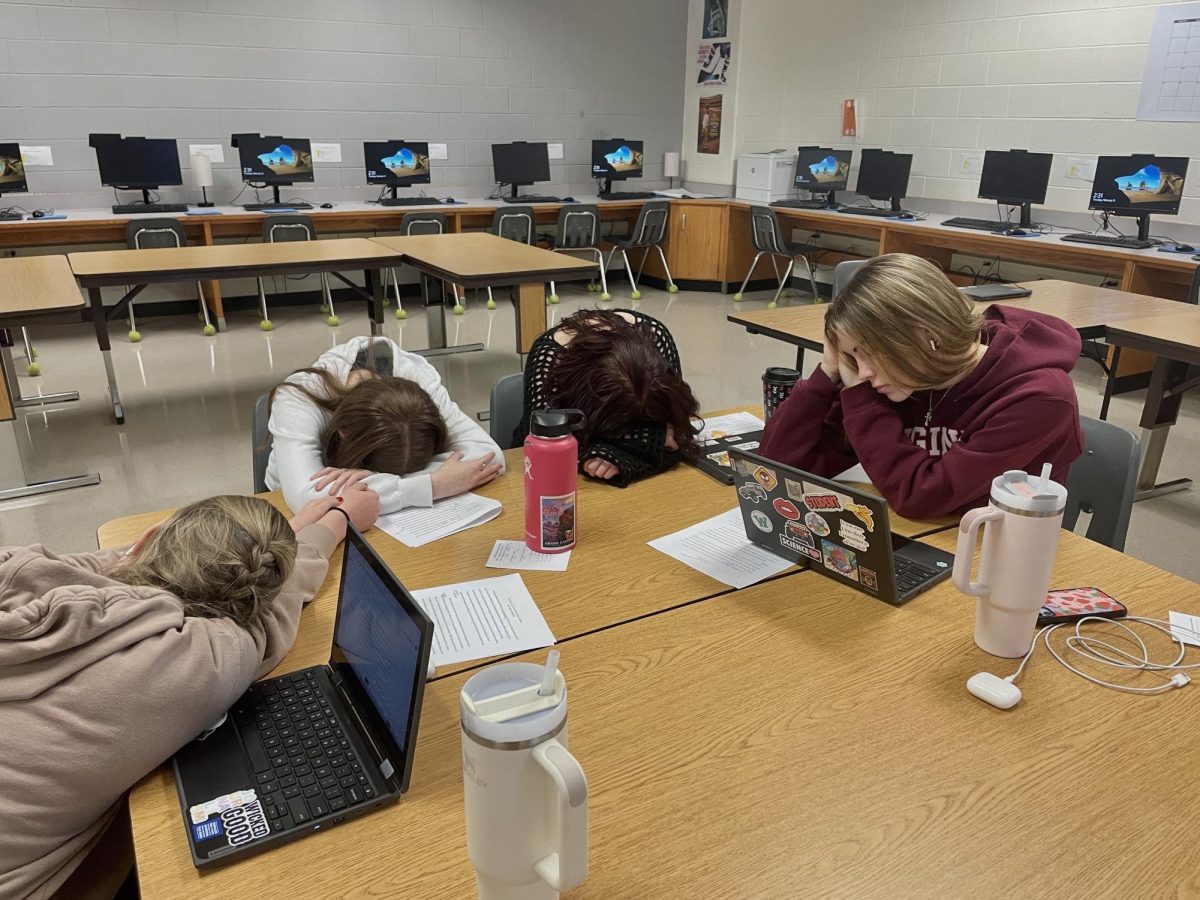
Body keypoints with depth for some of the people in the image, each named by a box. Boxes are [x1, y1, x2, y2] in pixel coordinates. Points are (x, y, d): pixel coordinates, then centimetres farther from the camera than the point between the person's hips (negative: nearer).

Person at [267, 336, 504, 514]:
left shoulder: (420, 381, -25)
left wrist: (377, 477, -44)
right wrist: (432, 486, -47)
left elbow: (488, 454, -35)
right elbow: (306, 497, -46)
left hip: (393, 520, 1)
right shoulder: (299, 399, -31)